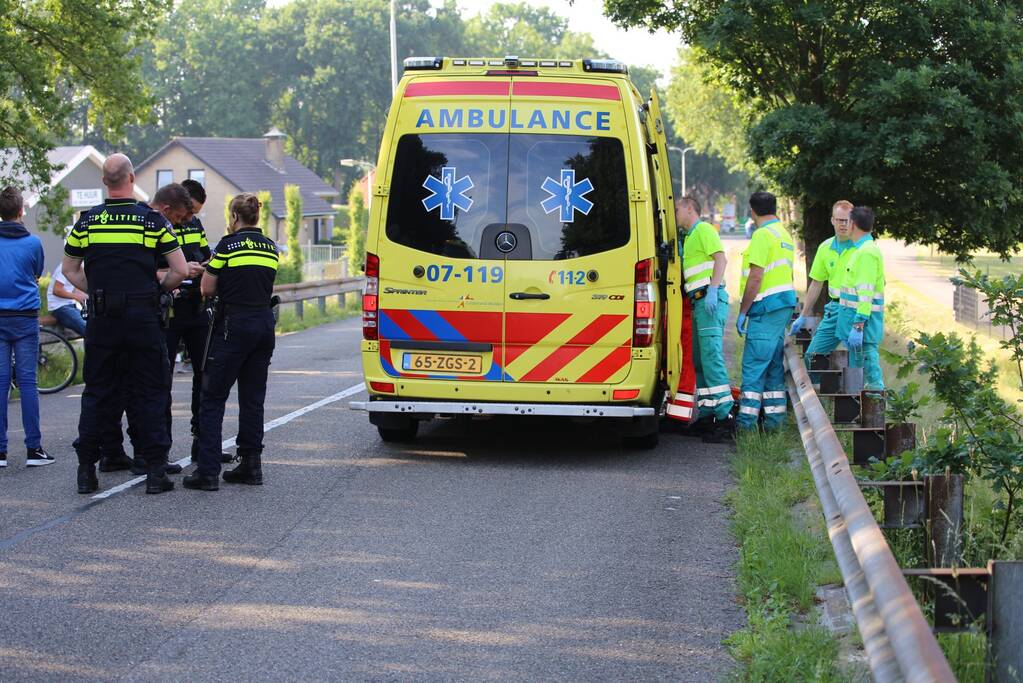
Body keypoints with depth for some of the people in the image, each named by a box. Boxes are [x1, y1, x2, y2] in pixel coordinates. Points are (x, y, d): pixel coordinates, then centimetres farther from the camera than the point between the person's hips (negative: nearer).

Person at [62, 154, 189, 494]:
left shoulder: (87, 221, 2)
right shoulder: (152, 220, -4)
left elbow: (70, 270, 12)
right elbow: (180, 271, -4)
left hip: (101, 319, 2)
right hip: (142, 319, -2)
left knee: (97, 393, 9)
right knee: (149, 394, 4)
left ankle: (86, 470, 10)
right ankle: (155, 472, 3)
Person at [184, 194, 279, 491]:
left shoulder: (228, 246, -8)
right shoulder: (270, 247, 10)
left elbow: (207, 289, -5)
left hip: (234, 325, -6)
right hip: (264, 324, 6)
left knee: (212, 399, -2)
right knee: (253, 399, 13)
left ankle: (208, 472, -7)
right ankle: (251, 465, 13)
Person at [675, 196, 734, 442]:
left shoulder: (704, 230, -2)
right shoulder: (689, 237, 26)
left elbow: (720, 258, -15)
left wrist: (712, 290, -24)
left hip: (710, 299, -11)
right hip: (698, 301, 11)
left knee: (711, 355, -16)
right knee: (699, 359, 11)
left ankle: (724, 416, -20)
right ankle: (707, 413, 15)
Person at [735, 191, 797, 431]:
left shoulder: (762, 235, -12)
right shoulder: (785, 235, 18)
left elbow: (756, 277, -17)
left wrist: (742, 312, -12)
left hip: (767, 306, -9)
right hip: (784, 304, 9)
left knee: (754, 364, -9)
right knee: (773, 363, 12)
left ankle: (747, 421, -10)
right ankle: (774, 418, 12)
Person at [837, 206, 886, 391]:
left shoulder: (867, 252, -16)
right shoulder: (863, 249, 17)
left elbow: (866, 293, -22)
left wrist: (858, 326, -24)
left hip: (862, 318, -10)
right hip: (857, 317, 10)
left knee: (865, 358, -9)